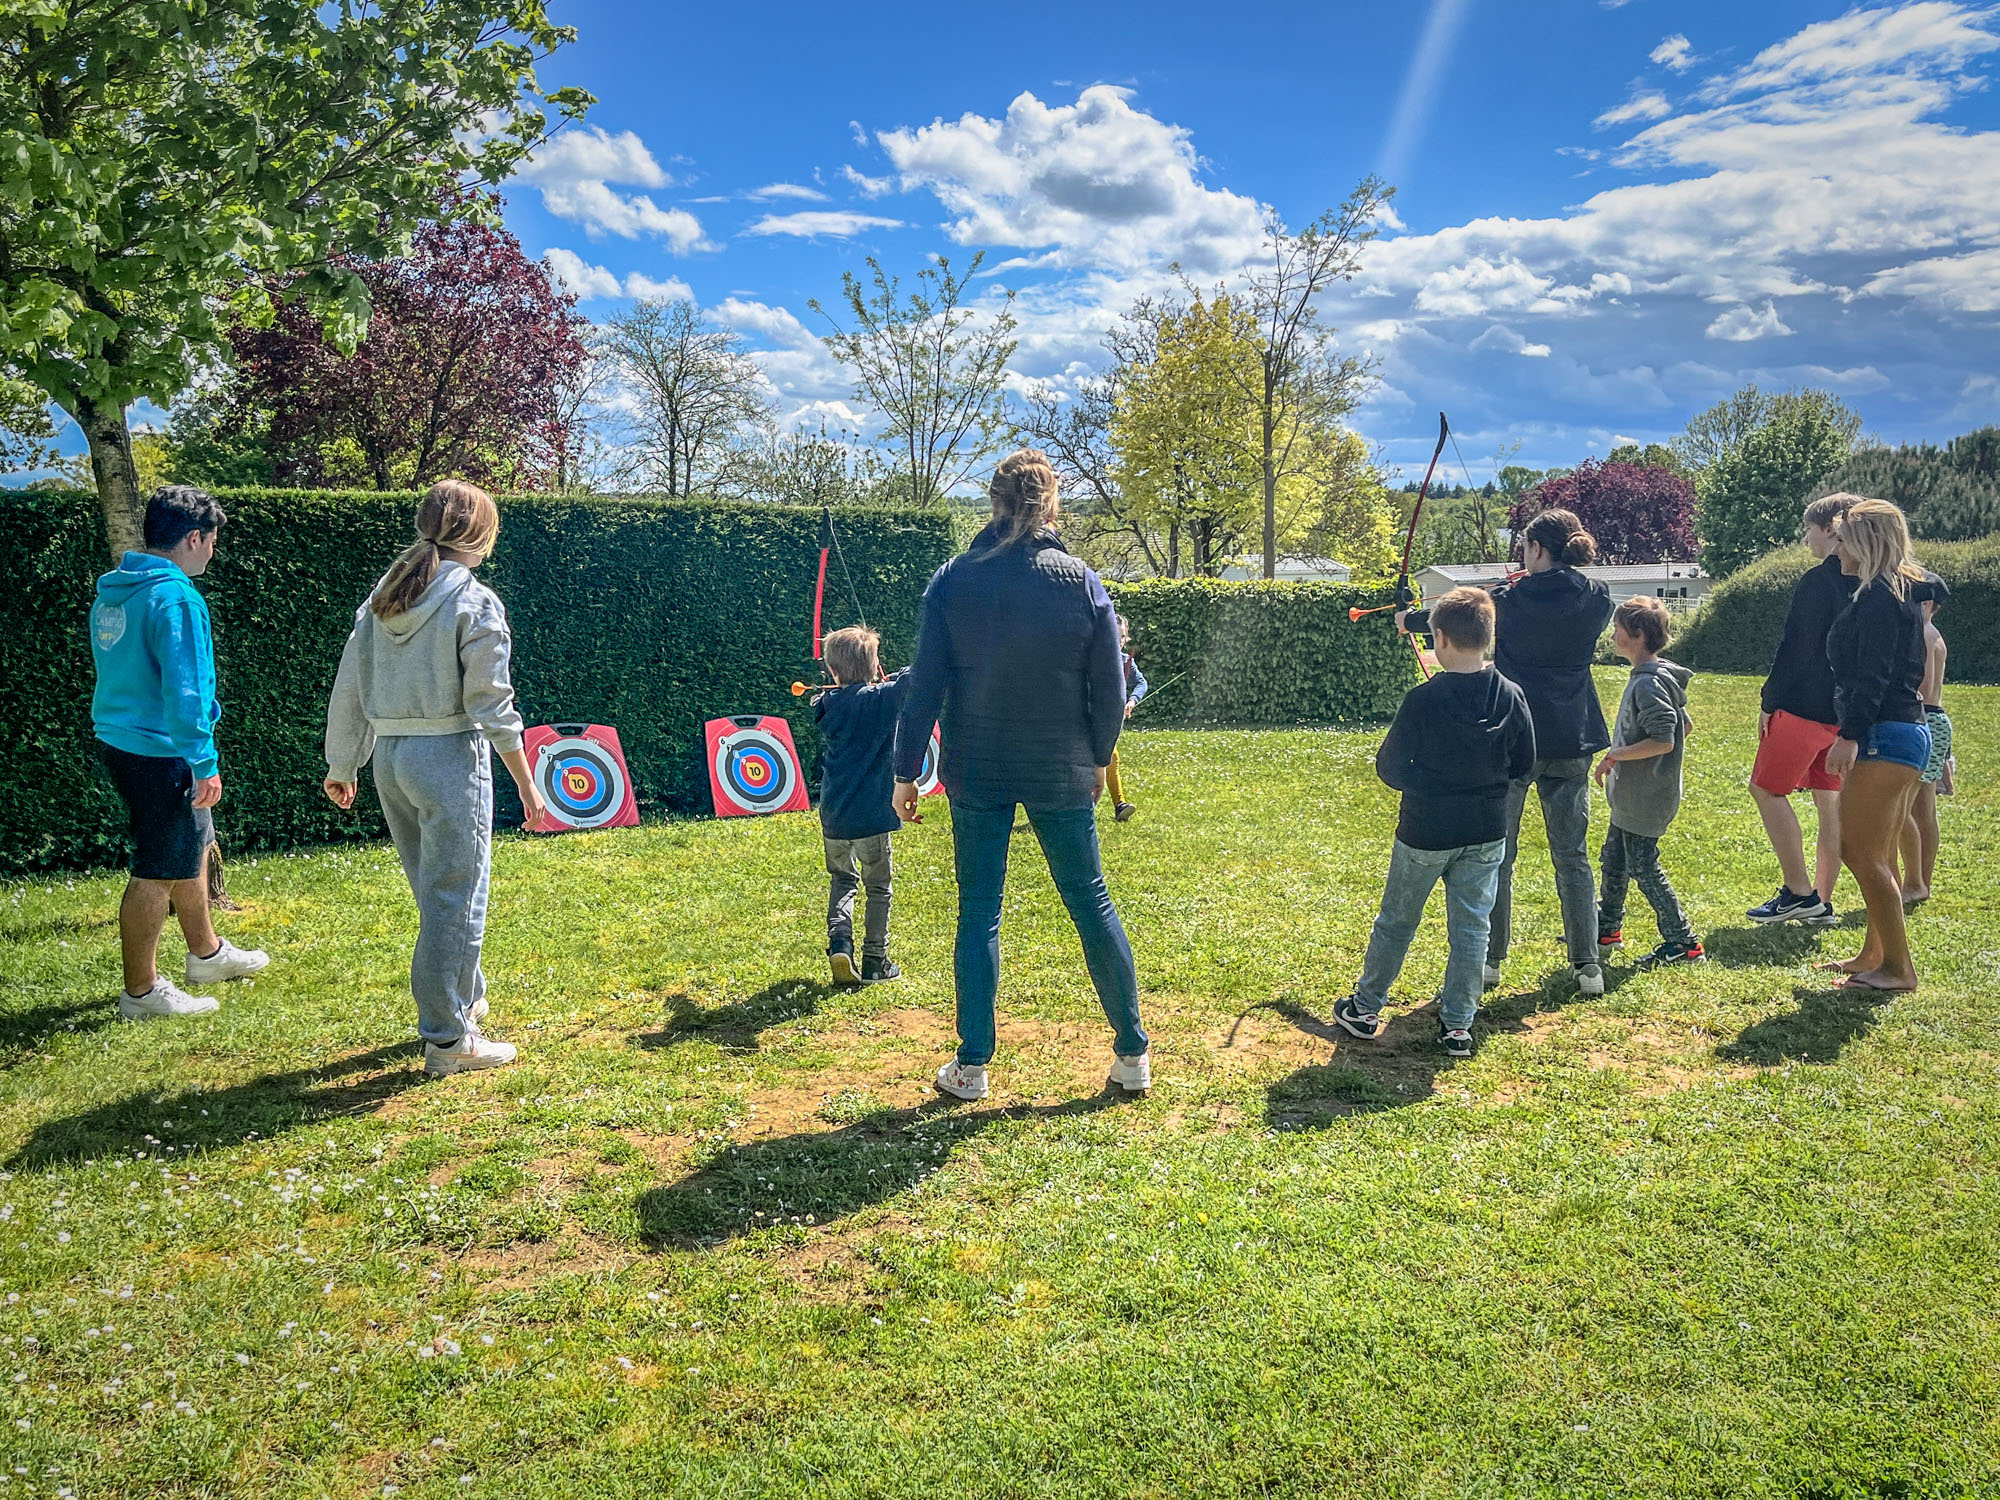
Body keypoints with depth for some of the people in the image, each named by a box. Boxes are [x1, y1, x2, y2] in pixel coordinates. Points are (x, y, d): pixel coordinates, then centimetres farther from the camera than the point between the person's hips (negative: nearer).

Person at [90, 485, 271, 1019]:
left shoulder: (112, 591, 10)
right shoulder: (176, 598, -20)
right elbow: (183, 690, -24)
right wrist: (205, 764, -18)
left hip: (118, 740, 10)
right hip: (158, 753, -10)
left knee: (193, 846, 23)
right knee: (159, 872, 1)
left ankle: (206, 953, 38)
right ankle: (141, 991, 12)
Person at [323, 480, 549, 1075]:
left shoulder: (382, 597, 9)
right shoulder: (475, 602, -10)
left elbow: (348, 691, 11)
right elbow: (492, 706, -13)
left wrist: (341, 766, 21)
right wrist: (526, 783, -5)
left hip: (389, 757, 7)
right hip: (450, 757, -7)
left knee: (436, 893, 20)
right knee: (454, 898, 1)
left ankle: (466, 999, 36)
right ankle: (448, 1039, 7)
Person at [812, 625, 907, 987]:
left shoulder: (823, 705, 1)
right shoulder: (882, 699, -11)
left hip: (833, 815, 3)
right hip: (872, 814, -3)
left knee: (843, 881, 21)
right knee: (878, 888, 12)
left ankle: (839, 942, 1)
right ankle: (874, 962, 16)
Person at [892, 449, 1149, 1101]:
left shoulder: (952, 581, -6)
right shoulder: (1082, 582, -5)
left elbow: (925, 687, -5)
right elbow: (1110, 688, -2)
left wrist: (906, 773, 2)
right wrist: (1096, 757, 14)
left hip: (976, 775, 0)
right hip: (1061, 774, 0)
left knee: (978, 912, 9)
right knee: (1091, 904, 11)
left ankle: (972, 1066, 14)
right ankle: (1133, 1054, 19)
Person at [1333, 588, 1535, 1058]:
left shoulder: (1424, 700, -19)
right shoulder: (1511, 697, -7)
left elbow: (1389, 768, -13)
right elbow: (1523, 764, 4)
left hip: (1425, 833, -3)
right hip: (1486, 834, 3)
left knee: (1396, 922, 13)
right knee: (1471, 927, 12)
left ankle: (1365, 1009, 25)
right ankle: (1457, 1024, 16)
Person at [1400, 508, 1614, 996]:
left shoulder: (1507, 602, -7)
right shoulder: (1596, 600, -1)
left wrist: (1410, 619, 30)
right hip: (1571, 744, 3)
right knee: (1573, 856, 10)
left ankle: (1489, 960, 16)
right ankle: (1587, 965, 11)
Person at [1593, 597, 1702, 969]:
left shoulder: (1649, 684, -21)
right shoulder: (1649, 677, 10)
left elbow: (1664, 741, -27)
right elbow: (1683, 726, 18)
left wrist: (1616, 754, -19)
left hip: (1646, 796, -11)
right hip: (1631, 795, 11)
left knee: (1643, 867, -3)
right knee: (1613, 860, 20)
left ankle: (1683, 942, 6)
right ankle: (1607, 928, 34)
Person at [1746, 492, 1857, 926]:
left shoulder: (1818, 581, -14)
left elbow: (1796, 648, -16)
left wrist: (1769, 702, -9)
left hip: (1805, 707, -9)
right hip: (1845, 711, 9)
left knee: (1767, 790, 1)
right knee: (1830, 800, 11)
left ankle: (1799, 892, -3)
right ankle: (1822, 902, 15)